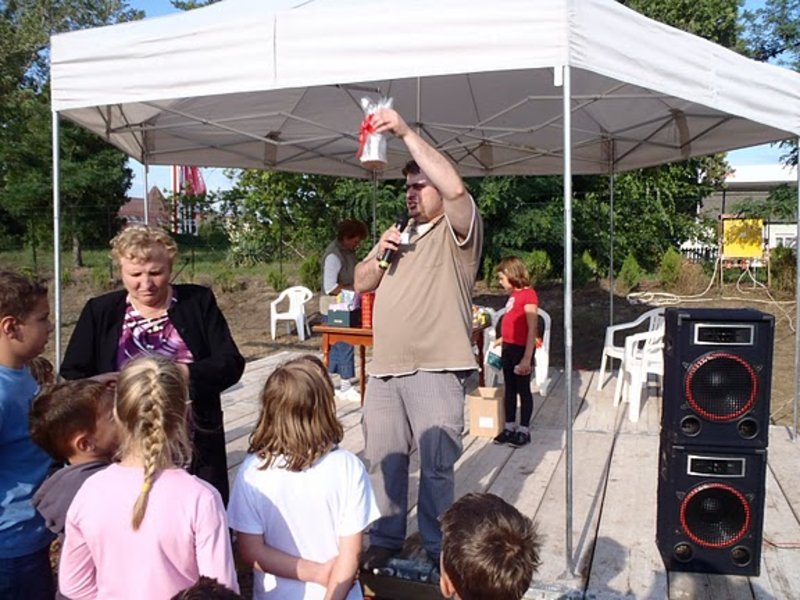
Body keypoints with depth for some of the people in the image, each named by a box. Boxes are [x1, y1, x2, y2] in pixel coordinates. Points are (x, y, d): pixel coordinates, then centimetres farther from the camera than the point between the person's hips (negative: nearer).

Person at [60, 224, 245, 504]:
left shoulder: (198, 302, 1)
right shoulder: (100, 311, 4)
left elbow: (231, 364, -4)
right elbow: (73, 375, 3)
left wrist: (183, 373, -21)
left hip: (197, 445, 0)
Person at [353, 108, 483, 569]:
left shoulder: (457, 231, -2)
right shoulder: (400, 237, 22)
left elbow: (456, 188, -23)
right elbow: (362, 284, 21)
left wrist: (406, 132, -20)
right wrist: (379, 253, 0)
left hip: (436, 370, -7)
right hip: (385, 368, 7)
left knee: (437, 465, 2)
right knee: (383, 458, 12)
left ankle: (439, 546, 18)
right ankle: (385, 538, 27)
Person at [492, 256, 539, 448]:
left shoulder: (528, 294, -16)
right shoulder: (514, 295, 8)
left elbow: (532, 329, -19)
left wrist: (527, 358, -22)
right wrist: (503, 339, 18)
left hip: (521, 349, -8)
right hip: (508, 348, 8)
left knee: (523, 390, 4)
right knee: (509, 389, 14)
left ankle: (524, 430, 15)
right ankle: (509, 427, 25)